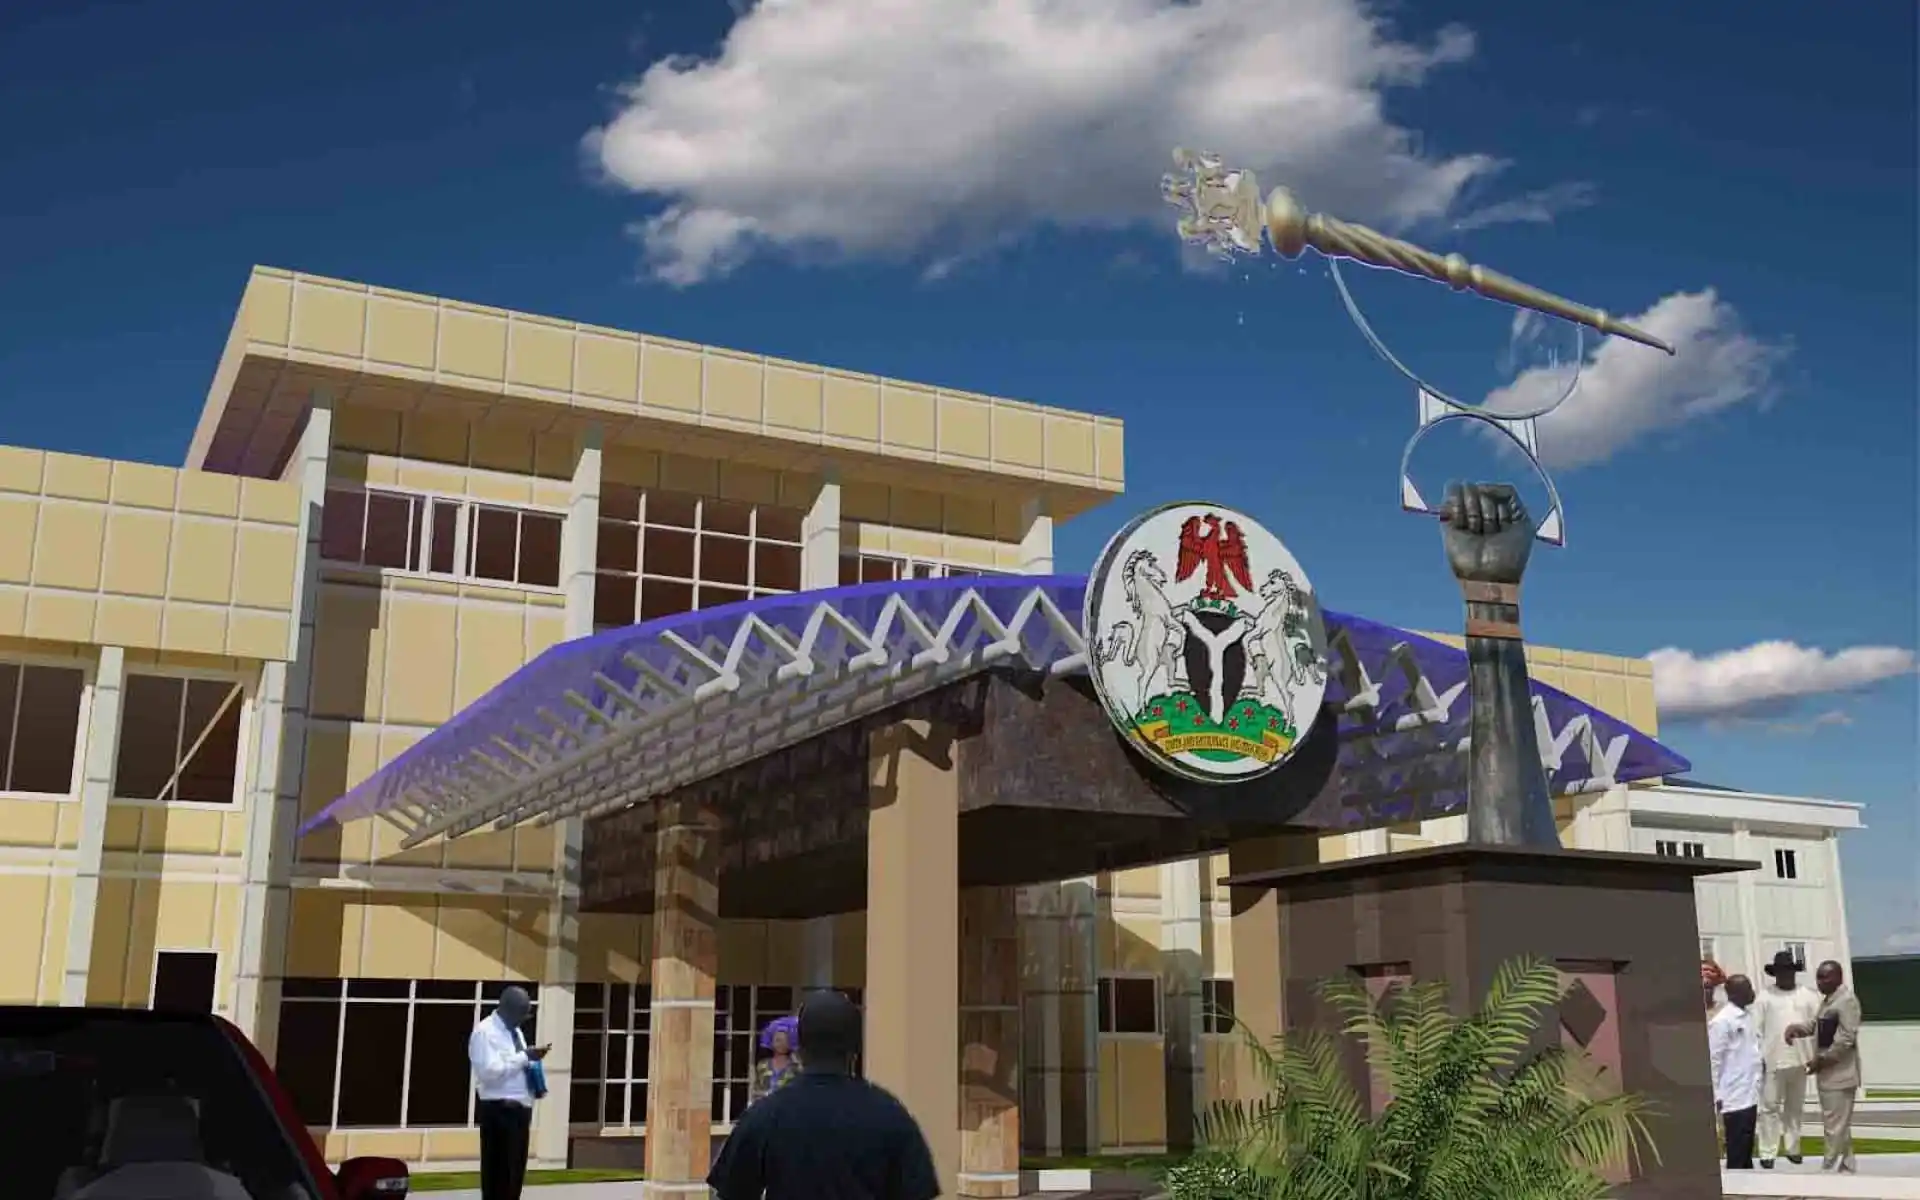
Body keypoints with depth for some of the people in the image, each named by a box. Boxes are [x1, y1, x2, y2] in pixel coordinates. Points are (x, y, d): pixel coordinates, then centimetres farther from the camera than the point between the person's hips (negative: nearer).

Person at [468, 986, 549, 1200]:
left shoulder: (516, 1032, 17)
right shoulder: (485, 1032, -10)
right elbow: (490, 1071, -21)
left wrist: (530, 1061, 3)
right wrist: (524, 1056, -18)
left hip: (520, 1109, 9)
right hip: (499, 1111, -9)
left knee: (516, 1173, 12)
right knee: (498, 1173, -5)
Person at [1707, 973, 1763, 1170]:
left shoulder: (1747, 1015, 10)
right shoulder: (1721, 1021, -14)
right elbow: (1714, 1060, -14)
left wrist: (1757, 1088, 16)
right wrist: (1717, 1098, -15)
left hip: (1750, 1096, 8)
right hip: (1734, 1100, -8)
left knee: (1746, 1153, 15)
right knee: (1736, 1157, -1)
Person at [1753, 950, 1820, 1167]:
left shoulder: (1807, 994, 6)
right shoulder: (1765, 995, 0)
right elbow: (1756, 1029, -2)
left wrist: (1815, 1054, -6)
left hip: (1799, 1059, 3)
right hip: (1772, 1060, -3)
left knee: (1796, 1107, 13)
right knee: (1770, 1106, -2)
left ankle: (1793, 1149, 24)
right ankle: (1767, 1153, 1)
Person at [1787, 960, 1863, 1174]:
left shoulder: (1847, 1000, -16)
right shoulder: (1826, 1000, 15)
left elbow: (1846, 1039, -21)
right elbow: (1815, 1025, 23)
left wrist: (1821, 1060, -18)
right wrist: (1797, 1028, 3)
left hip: (1839, 1074, -10)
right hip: (1827, 1073, 10)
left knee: (1835, 1127, -4)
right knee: (1839, 1126, 17)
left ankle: (1829, 1170, 0)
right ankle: (1845, 1169, 25)